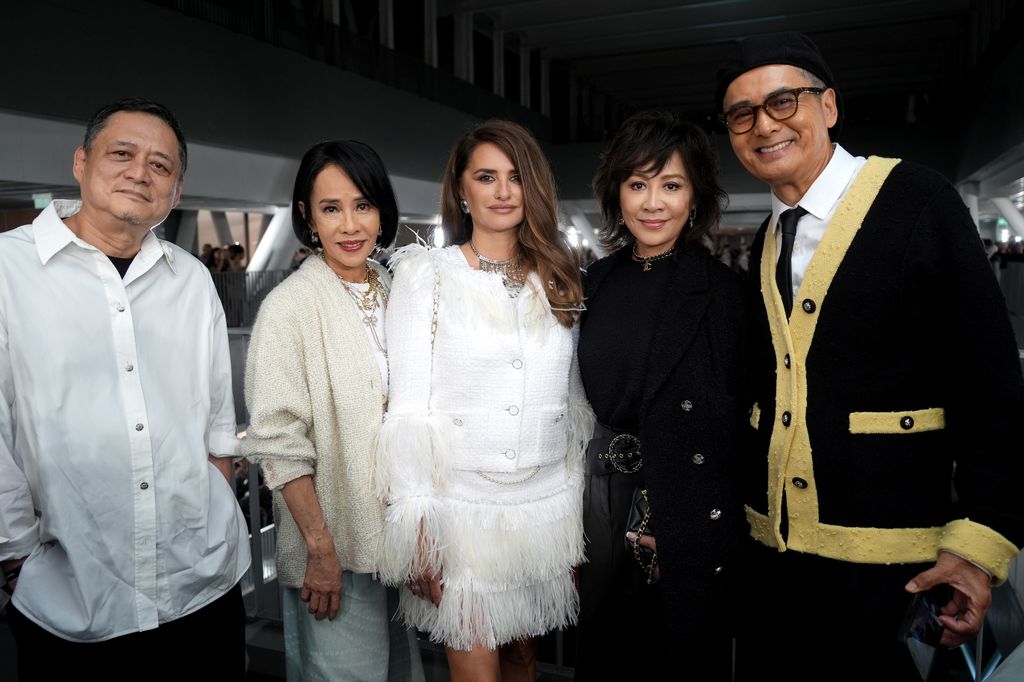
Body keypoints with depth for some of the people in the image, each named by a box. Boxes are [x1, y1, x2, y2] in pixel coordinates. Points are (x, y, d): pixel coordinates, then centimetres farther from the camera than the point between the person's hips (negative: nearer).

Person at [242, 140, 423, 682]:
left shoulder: (394, 292, 3)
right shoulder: (290, 305, -15)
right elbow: (279, 443, -16)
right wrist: (320, 549, -16)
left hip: (402, 532, 6)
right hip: (335, 546, -5)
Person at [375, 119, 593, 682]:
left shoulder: (559, 282, 7)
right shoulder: (427, 274, -4)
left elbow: (574, 405, 10)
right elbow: (408, 407, -7)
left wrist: (577, 523, 10)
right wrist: (415, 530, -10)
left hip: (545, 506, 4)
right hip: (459, 506, -3)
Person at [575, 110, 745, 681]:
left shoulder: (725, 290, -10)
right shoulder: (598, 281, 3)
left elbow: (742, 415, -9)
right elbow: (587, 396, 8)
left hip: (694, 516, -4)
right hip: (605, 502, 4)